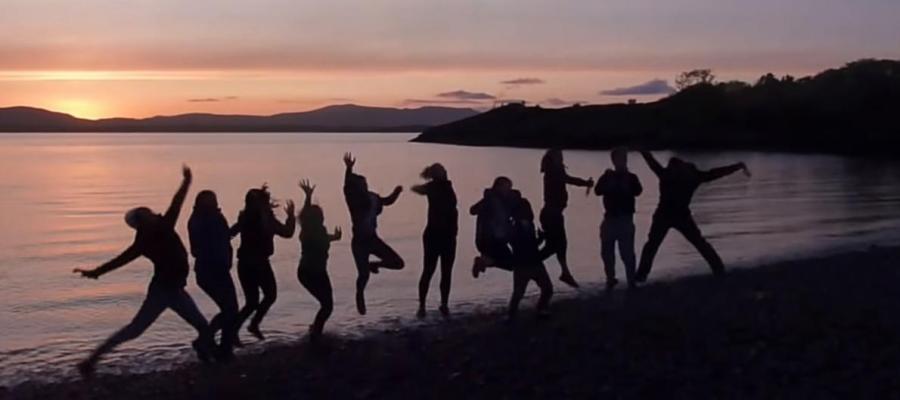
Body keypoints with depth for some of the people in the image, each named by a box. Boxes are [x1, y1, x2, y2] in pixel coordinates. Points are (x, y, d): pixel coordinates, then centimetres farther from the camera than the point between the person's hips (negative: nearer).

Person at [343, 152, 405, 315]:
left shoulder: (372, 197, 1)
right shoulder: (353, 201, -15)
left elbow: (387, 201, 19)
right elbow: (347, 188, -35)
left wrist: (396, 192, 1)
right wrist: (349, 169, -48)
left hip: (373, 239, 5)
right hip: (360, 242, -5)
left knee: (398, 263, 1)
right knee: (364, 274, -6)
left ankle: (373, 264, 28)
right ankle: (360, 296, 27)